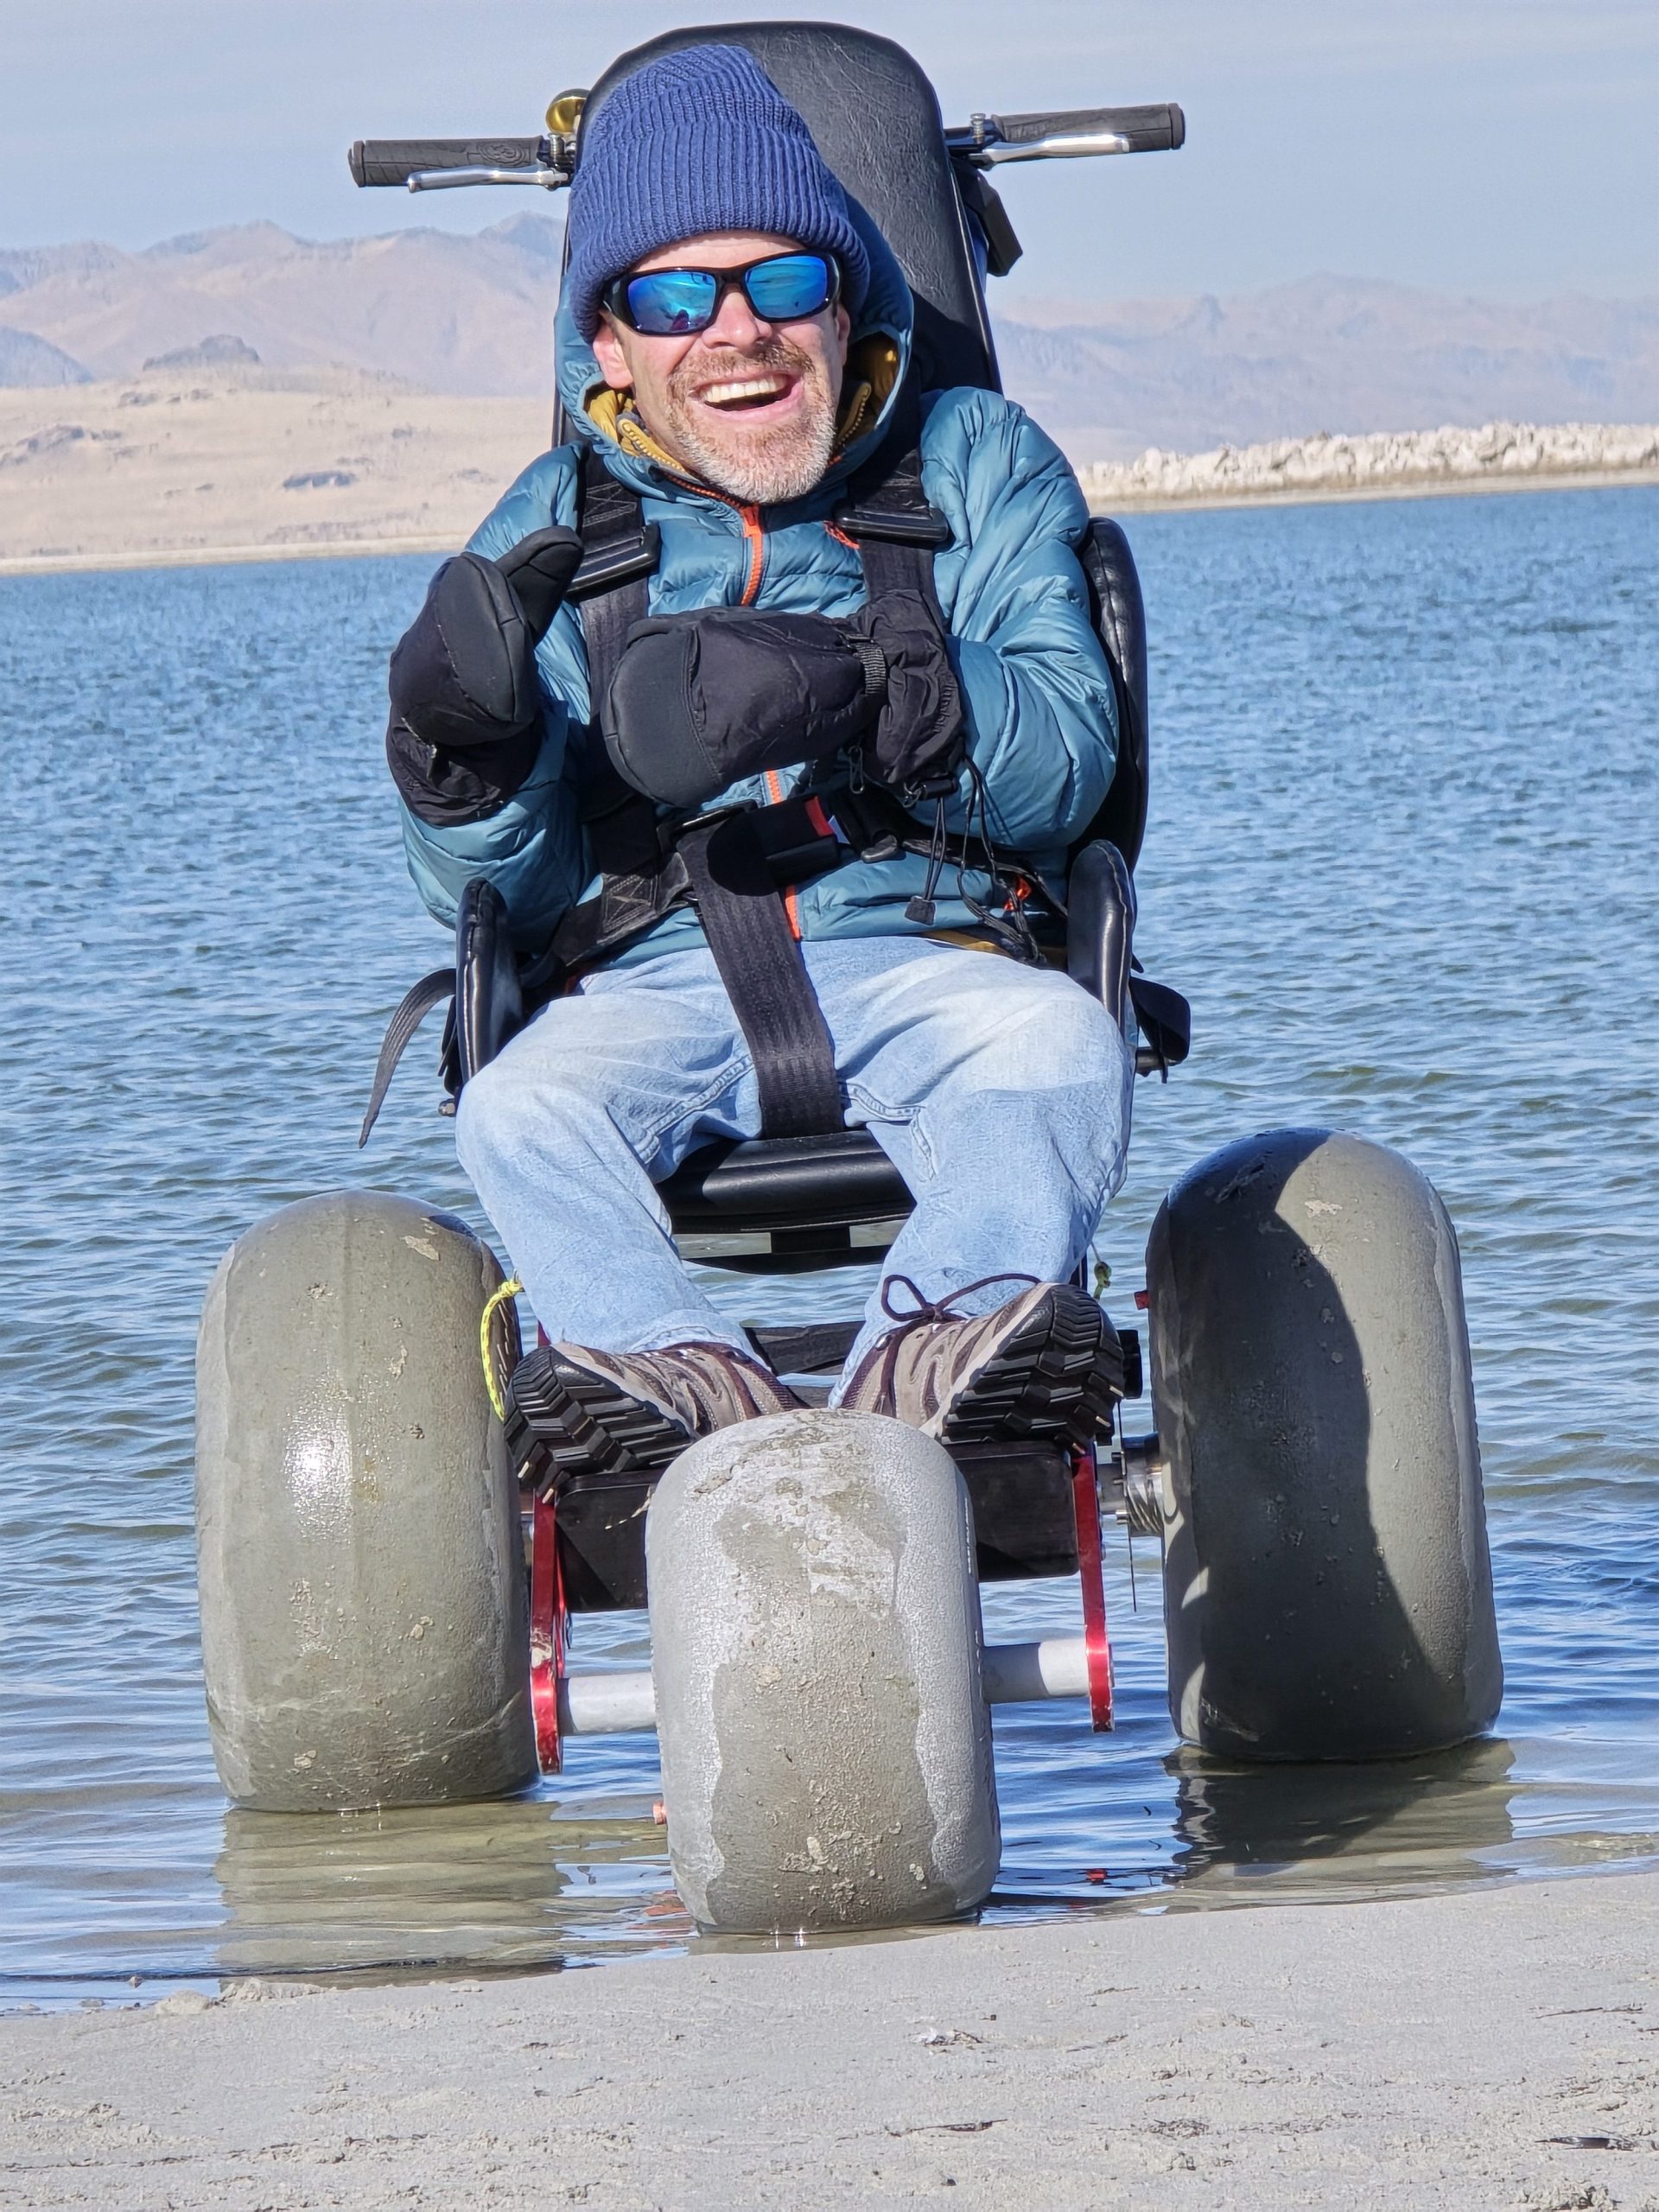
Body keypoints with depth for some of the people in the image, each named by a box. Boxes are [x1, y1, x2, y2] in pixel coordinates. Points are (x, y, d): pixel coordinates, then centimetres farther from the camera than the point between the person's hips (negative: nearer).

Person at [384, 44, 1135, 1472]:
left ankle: (953, 1352, -56)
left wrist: (856, 683, -23)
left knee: (1061, 1047, -34)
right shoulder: (555, 532, 13)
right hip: (656, 979, 1)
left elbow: (1066, 761, -4)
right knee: (523, 1110, -31)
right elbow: (503, 893, 9)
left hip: (929, 960, -1)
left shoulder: (980, 466, 11)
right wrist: (464, 744, -15)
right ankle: (687, 1382, -53)